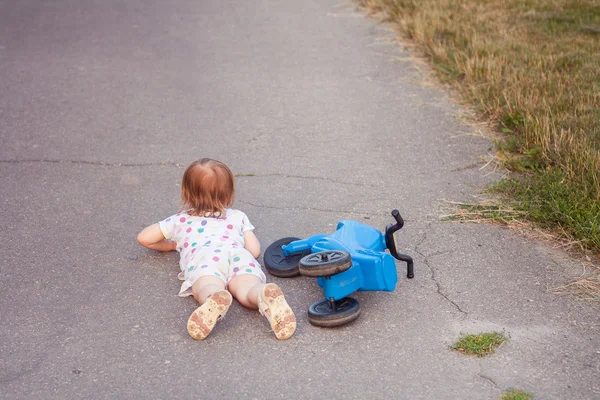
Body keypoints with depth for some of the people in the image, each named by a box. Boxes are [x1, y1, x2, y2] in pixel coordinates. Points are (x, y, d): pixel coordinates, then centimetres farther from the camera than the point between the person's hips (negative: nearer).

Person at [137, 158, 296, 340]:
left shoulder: (181, 220, 38)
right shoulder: (238, 216, 38)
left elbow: (144, 238, 40)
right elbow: (254, 250, 30)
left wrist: (172, 245, 57)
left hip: (203, 256, -1)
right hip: (239, 254, 1)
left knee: (208, 291, -30)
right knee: (248, 290, -26)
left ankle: (214, 301, -65)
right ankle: (267, 297, -60)